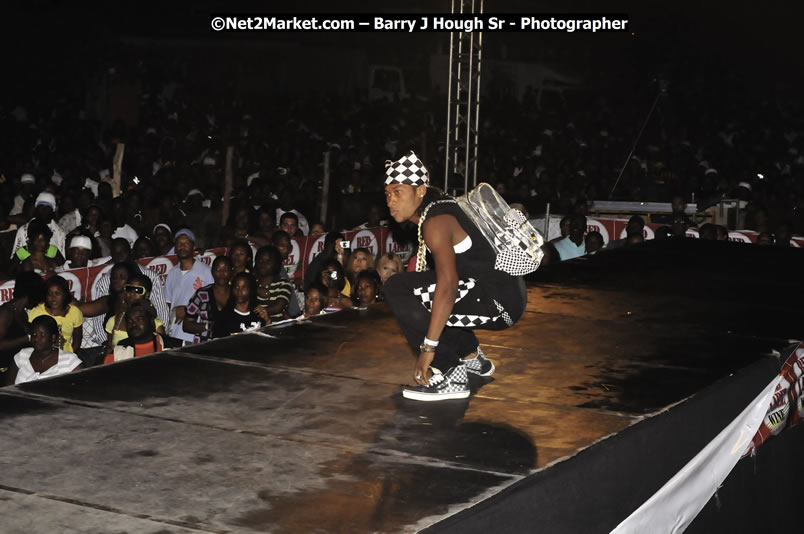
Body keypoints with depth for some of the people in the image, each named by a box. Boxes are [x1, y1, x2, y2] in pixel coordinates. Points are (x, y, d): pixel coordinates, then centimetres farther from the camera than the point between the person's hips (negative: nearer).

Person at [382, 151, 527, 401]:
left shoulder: (435, 222, -16)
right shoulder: (438, 207, 13)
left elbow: (447, 285, -27)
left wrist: (428, 348, -27)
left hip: (500, 302, -10)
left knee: (398, 289, -17)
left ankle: (450, 377, -15)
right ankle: (471, 356, 29)